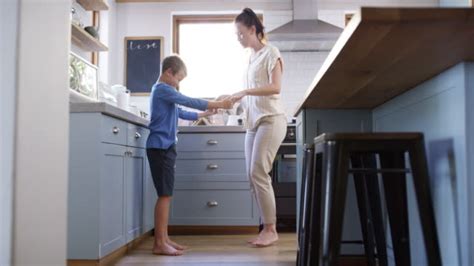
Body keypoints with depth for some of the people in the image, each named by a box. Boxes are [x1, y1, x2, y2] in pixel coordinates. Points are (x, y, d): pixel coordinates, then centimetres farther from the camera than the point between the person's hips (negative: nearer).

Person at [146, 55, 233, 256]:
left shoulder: (164, 91, 23)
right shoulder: (162, 89, -9)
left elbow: (180, 113, 29)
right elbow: (189, 102, -14)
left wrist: (203, 114, 26)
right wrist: (219, 104, -11)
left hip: (165, 147, 10)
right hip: (160, 147, -10)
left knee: (166, 195, 8)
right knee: (165, 195, -11)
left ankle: (163, 239, 12)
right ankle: (159, 243, -9)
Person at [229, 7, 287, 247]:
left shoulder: (270, 52, -2)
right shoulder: (251, 57, 18)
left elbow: (275, 87, -14)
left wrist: (244, 92, -19)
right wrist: (232, 100, 4)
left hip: (270, 119, -8)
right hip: (253, 121, 8)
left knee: (258, 173, -13)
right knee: (253, 176, 3)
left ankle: (270, 230, -3)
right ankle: (267, 228, 11)